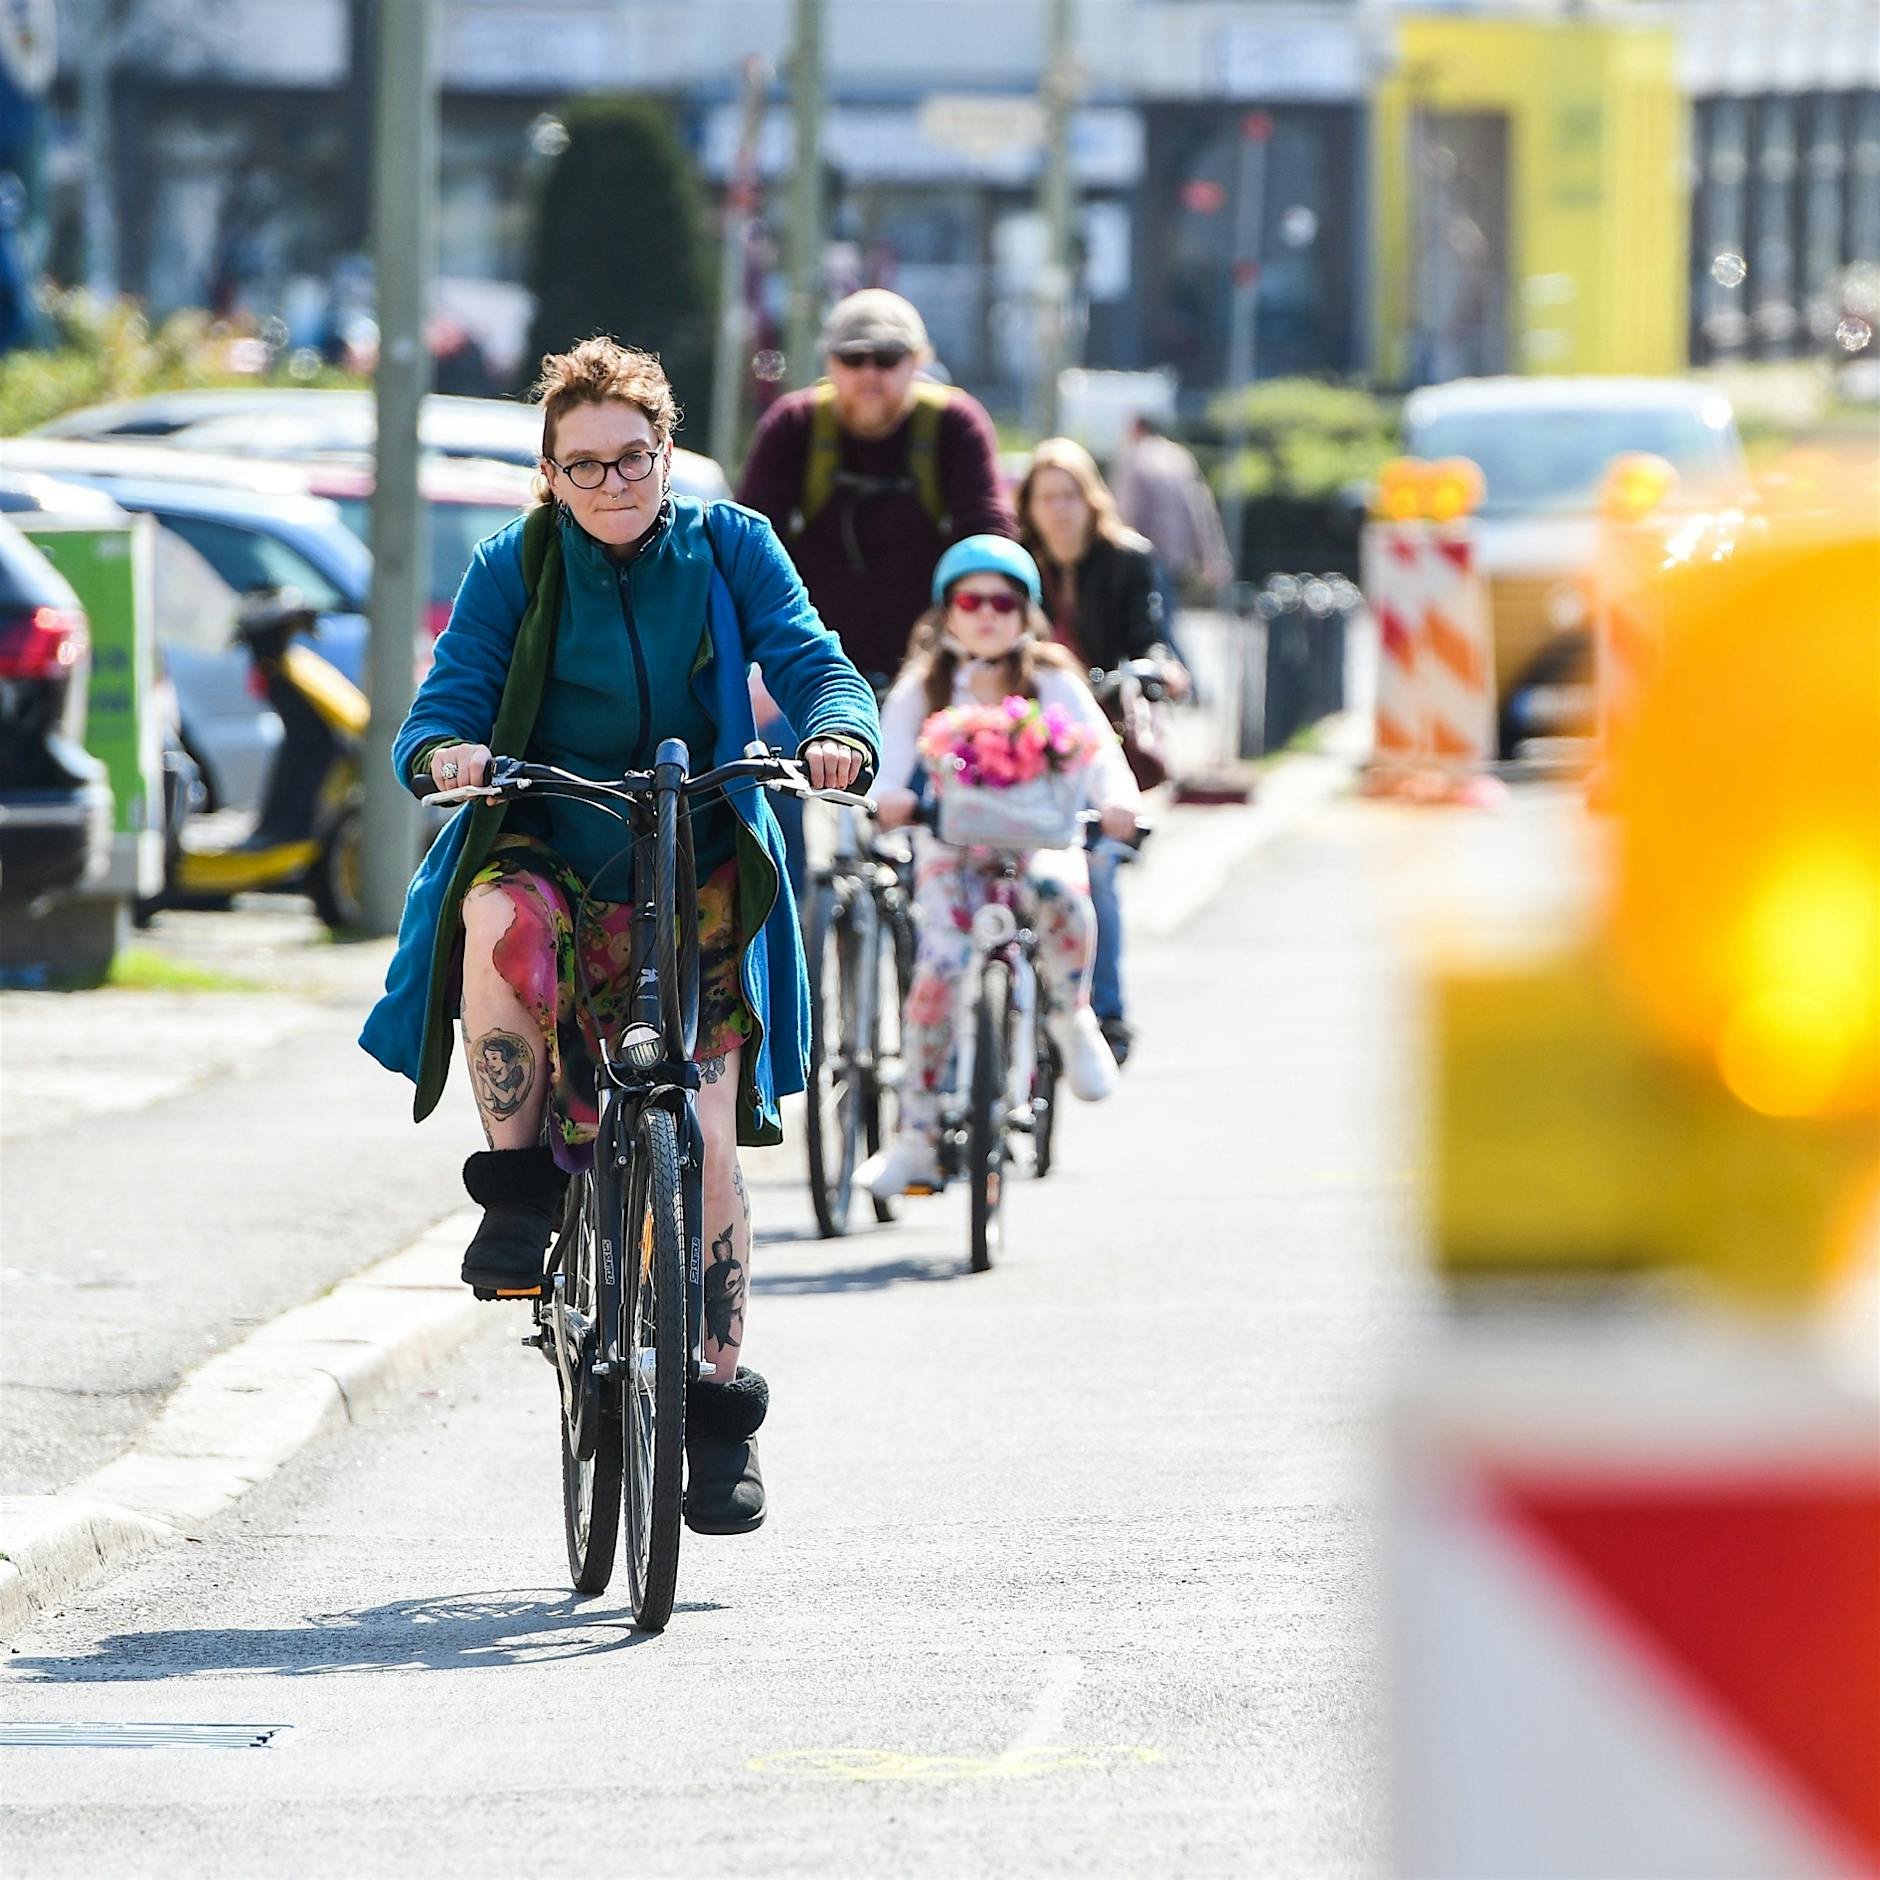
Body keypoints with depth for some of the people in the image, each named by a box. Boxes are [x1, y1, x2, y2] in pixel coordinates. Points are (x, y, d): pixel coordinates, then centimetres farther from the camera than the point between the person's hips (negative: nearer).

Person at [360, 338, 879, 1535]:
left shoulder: (729, 550, 1)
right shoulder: (515, 569, -1)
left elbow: (812, 663, -9)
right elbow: (445, 704, -8)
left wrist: (840, 733, -32)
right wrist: (444, 751, -33)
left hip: (698, 866, 1)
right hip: (549, 849, -1)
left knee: (706, 1132, -8)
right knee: (501, 920, -38)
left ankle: (722, 1395, 8)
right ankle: (519, 1184, -20)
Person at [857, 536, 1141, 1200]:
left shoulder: (1051, 681, 2)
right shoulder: (923, 686, 5)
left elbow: (1095, 745, -12)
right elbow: (893, 743, -12)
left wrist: (1115, 798, -34)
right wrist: (888, 793, -35)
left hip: (1038, 839, 0)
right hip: (950, 847, 0)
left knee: (1061, 895, -36)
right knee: (940, 965, -22)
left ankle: (1071, 1018, -5)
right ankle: (915, 1139, -12)